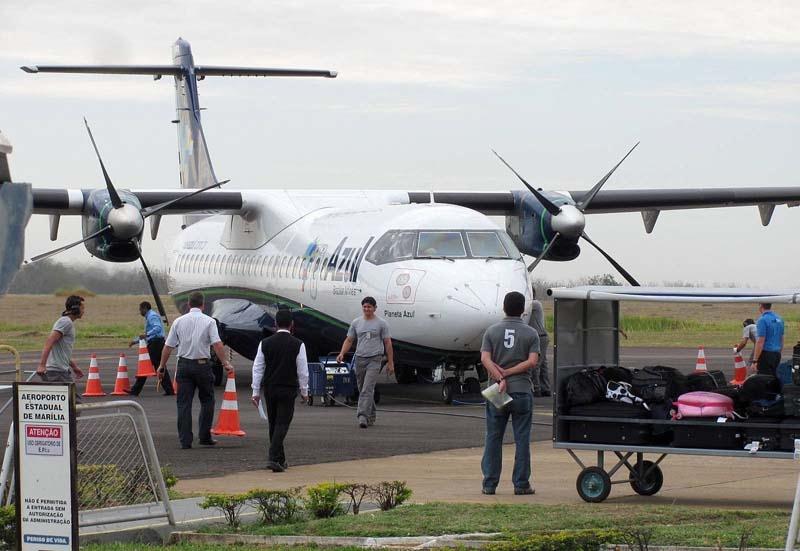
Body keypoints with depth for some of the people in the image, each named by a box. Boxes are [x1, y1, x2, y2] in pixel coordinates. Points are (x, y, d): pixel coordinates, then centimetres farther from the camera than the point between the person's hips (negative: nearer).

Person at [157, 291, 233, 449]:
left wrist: (162, 366, 13)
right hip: (202, 364, -2)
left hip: (183, 365, 2)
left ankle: (185, 440, -1)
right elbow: (217, 344, -12)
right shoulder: (209, 321, -4)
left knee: (184, 403, 3)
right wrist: (225, 363, -6)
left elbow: (168, 346, 4)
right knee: (207, 401, 14)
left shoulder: (179, 321, 3)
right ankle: (204, 436, 12)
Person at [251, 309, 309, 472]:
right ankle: (273, 458, -18)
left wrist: (256, 392, 10)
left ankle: (280, 460, 23)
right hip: (288, 390, -3)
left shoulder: (265, 343, 0)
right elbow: (302, 371, -3)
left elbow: (257, 368, 3)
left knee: (273, 424, 15)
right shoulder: (298, 345, -7)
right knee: (282, 424, -3)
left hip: (269, 389, 3)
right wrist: (304, 391, 9)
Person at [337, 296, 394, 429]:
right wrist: (342, 353, -8)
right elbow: (349, 340, 10)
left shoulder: (381, 323, -2)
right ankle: (371, 416, 28)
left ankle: (363, 416, -26)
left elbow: (387, 343, 0)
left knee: (367, 389, -18)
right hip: (360, 359, 5)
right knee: (363, 390, 13)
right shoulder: (356, 323, 9)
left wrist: (390, 362, -3)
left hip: (374, 359, -5)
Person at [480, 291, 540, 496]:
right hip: (522, 391, -1)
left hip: (496, 392, 1)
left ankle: (489, 484, 7)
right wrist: (508, 373, -8)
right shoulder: (530, 333, 0)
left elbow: (485, 359, -8)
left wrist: (500, 377, -14)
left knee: (493, 438, 7)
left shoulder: (492, 331, 4)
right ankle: (521, 484, 4)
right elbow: (532, 361, -11)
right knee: (522, 439, 4)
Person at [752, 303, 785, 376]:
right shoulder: (779, 319, 11)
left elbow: (760, 342, -19)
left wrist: (754, 361, -18)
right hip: (777, 355, 8)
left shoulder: (762, 320, -15)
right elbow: (781, 340, 18)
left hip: (766, 354, -8)